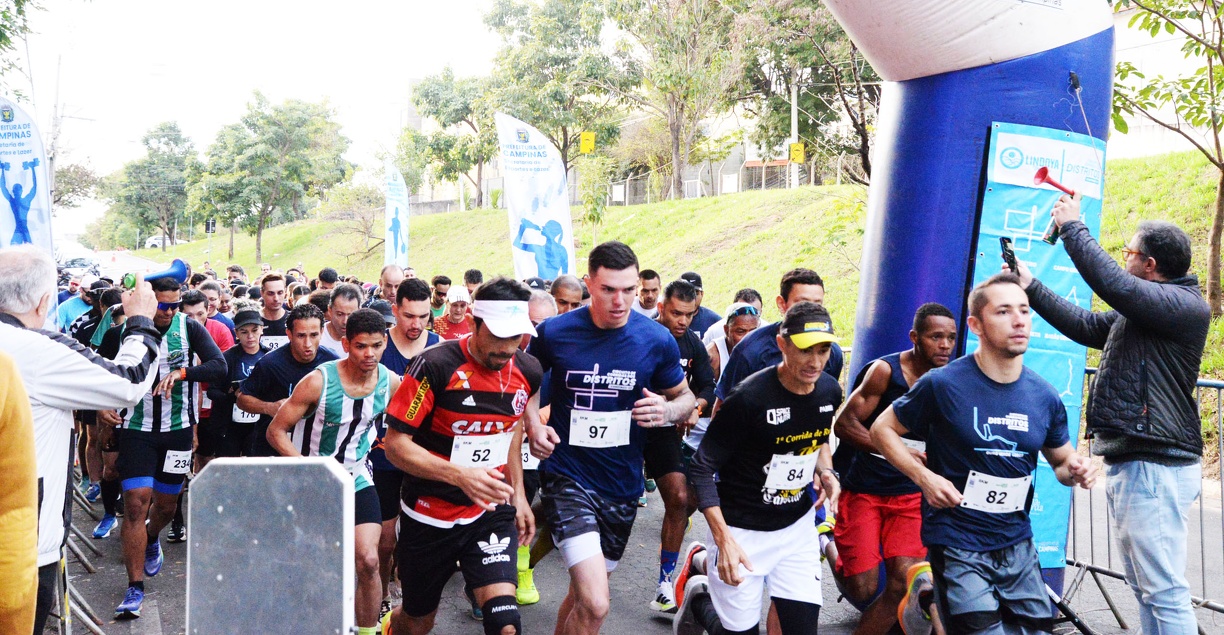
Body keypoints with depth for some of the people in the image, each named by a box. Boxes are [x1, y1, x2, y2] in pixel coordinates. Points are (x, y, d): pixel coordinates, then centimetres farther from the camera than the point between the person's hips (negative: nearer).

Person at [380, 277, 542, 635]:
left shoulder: (528, 372, -4)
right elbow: (396, 444, -19)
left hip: (492, 512, 3)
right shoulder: (436, 366, -20)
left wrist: (518, 494, 11)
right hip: (430, 514, -2)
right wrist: (460, 475, -32)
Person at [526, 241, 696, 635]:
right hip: (567, 479, -3)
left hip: (623, 486, 3)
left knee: (582, 594, 20)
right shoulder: (554, 332, -9)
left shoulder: (657, 340, -6)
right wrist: (533, 426, -10)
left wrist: (667, 412, -15)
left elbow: (685, 397, 8)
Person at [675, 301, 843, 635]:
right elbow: (702, 467, -18)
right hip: (743, 529, -5)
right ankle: (698, 595, 32)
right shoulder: (750, 398, -24)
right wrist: (723, 539, -25)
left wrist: (825, 471, -4)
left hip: (798, 526, 6)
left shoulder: (830, 391, -5)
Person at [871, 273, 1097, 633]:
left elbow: (1061, 461, 16)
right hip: (958, 547, -5)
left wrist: (1075, 471, -7)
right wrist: (924, 476, -15)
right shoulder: (944, 384, -12)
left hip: (1018, 546, 5)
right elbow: (882, 430, -2)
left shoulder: (1044, 397, 1)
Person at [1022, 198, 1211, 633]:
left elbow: (1111, 283, -24)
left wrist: (1071, 226, -12)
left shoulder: (1185, 306, -13)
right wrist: (1031, 286, 25)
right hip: (1129, 465, 11)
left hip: (1154, 469, -11)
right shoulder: (1141, 312, 18)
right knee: (1146, 589, 16)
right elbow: (1085, 325, 24)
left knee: (1164, 592, -8)